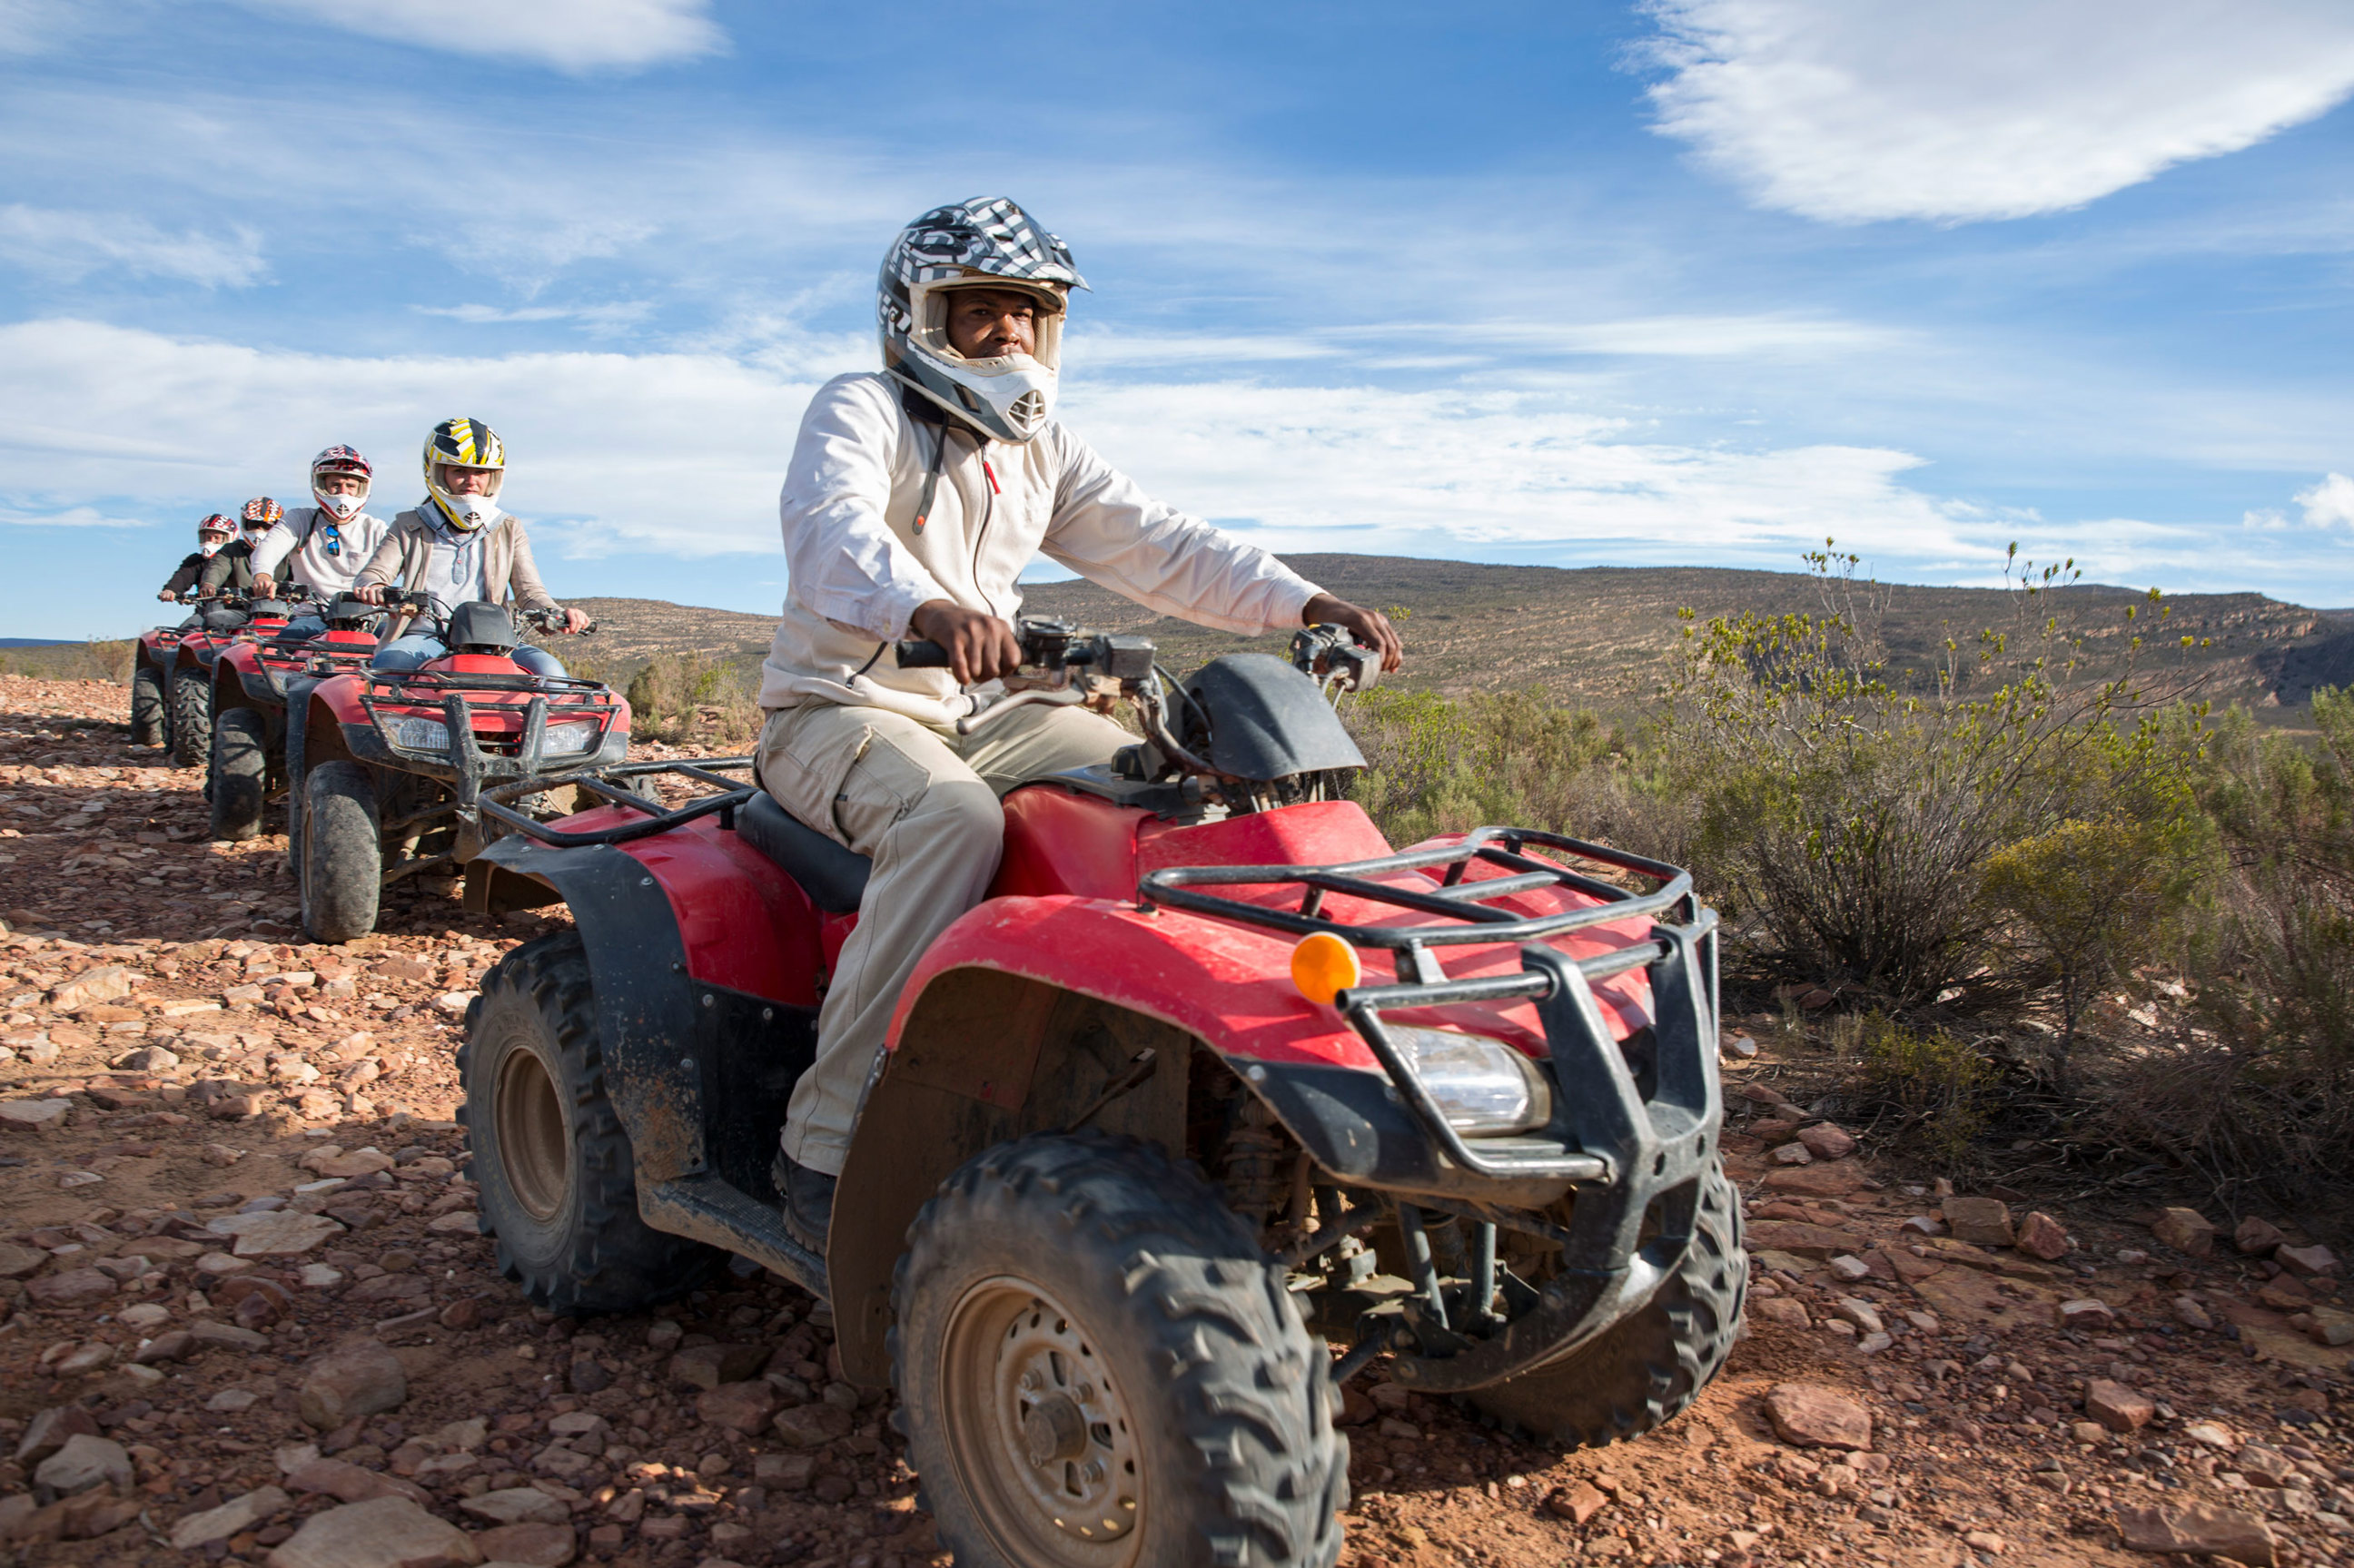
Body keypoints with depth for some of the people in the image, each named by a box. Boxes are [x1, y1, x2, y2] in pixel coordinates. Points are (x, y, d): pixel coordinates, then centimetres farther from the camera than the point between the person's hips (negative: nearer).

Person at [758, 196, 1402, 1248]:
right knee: (954, 818, -37)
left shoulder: (1040, 454, 14)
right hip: (838, 711, -6)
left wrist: (1305, 604, -10)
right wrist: (927, 610, -52)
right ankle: (825, 1146, -31)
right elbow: (832, 528, -29)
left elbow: (1158, 547, 5)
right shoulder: (860, 412, -7)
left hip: (979, 716, 7)